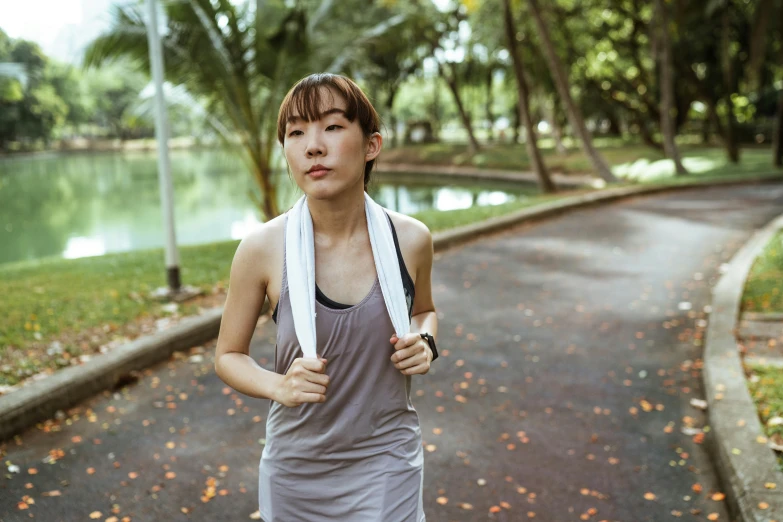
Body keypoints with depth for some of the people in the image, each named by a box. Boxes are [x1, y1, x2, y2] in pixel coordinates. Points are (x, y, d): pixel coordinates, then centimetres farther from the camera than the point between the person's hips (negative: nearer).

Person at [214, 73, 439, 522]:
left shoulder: (411, 240, -11)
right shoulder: (262, 249, -16)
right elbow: (229, 356, -2)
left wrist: (425, 343, -11)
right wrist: (280, 387, -21)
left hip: (386, 463, 0)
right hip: (296, 465, 0)